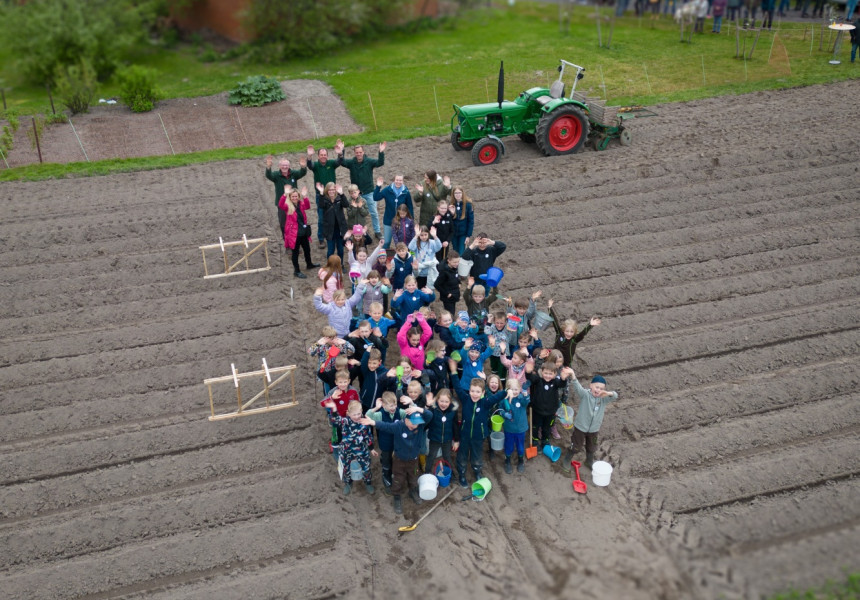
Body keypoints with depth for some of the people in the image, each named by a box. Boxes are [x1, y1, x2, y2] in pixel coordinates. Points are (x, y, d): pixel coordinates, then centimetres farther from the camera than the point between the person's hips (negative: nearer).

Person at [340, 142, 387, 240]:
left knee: (374, 213, 4)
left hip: (369, 192, -1)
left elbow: (380, 163, -23)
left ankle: (377, 231, 17)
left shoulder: (369, 161, -8)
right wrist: (340, 154, -43)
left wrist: (381, 153, -42)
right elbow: (340, 162, -21)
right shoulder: (351, 162, -6)